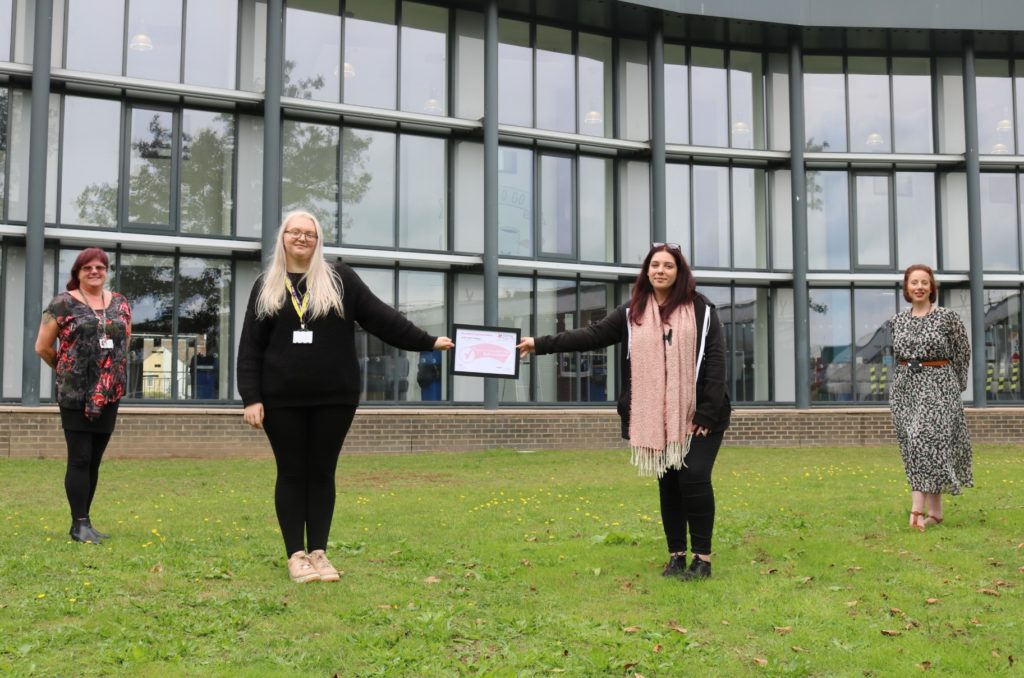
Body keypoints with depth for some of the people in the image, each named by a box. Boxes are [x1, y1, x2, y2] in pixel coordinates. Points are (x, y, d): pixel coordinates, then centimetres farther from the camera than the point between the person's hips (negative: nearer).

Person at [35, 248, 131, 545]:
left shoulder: (120, 304, 11)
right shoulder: (63, 302, -3)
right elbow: (42, 346, 0)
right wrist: (66, 369, 11)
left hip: (109, 395, 5)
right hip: (75, 394, -5)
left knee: (95, 461, 8)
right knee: (80, 459, -6)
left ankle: (82, 522, 16)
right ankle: (80, 524, -1)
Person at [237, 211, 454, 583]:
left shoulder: (340, 280, 5)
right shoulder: (265, 287, 7)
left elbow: (380, 316, 1)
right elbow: (250, 347, 4)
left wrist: (427, 341, -5)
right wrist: (251, 398, -5)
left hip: (334, 397, 0)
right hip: (282, 400, 0)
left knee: (322, 473, 6)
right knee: (292, 474, 5)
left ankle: (318, 552, 14)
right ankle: (296, 555, 12)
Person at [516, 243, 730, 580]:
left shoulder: (701, 310, -1)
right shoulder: (633, 312, 7)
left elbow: (716, 361, -5)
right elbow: (593, 335, 3)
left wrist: (708, 412, -13)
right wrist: (541, 344, -5)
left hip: (698, 415, -3)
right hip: (657, 418, 3)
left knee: (694, 477, -12)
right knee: (669, 483, 8)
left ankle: (702, 558, 1)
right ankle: (676, 555, 20)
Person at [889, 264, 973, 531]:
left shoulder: (947, 317, -3)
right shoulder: (897, 320, 8)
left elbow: (963, 353, 6)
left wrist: (953, 387, 8)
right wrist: (908, 376, 16)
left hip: (938, 386, -4)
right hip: (904, 386, 5)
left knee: (927, 442, -14)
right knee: (913, 447, 3)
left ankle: (917, 509, -18)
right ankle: (936, 511, 11)